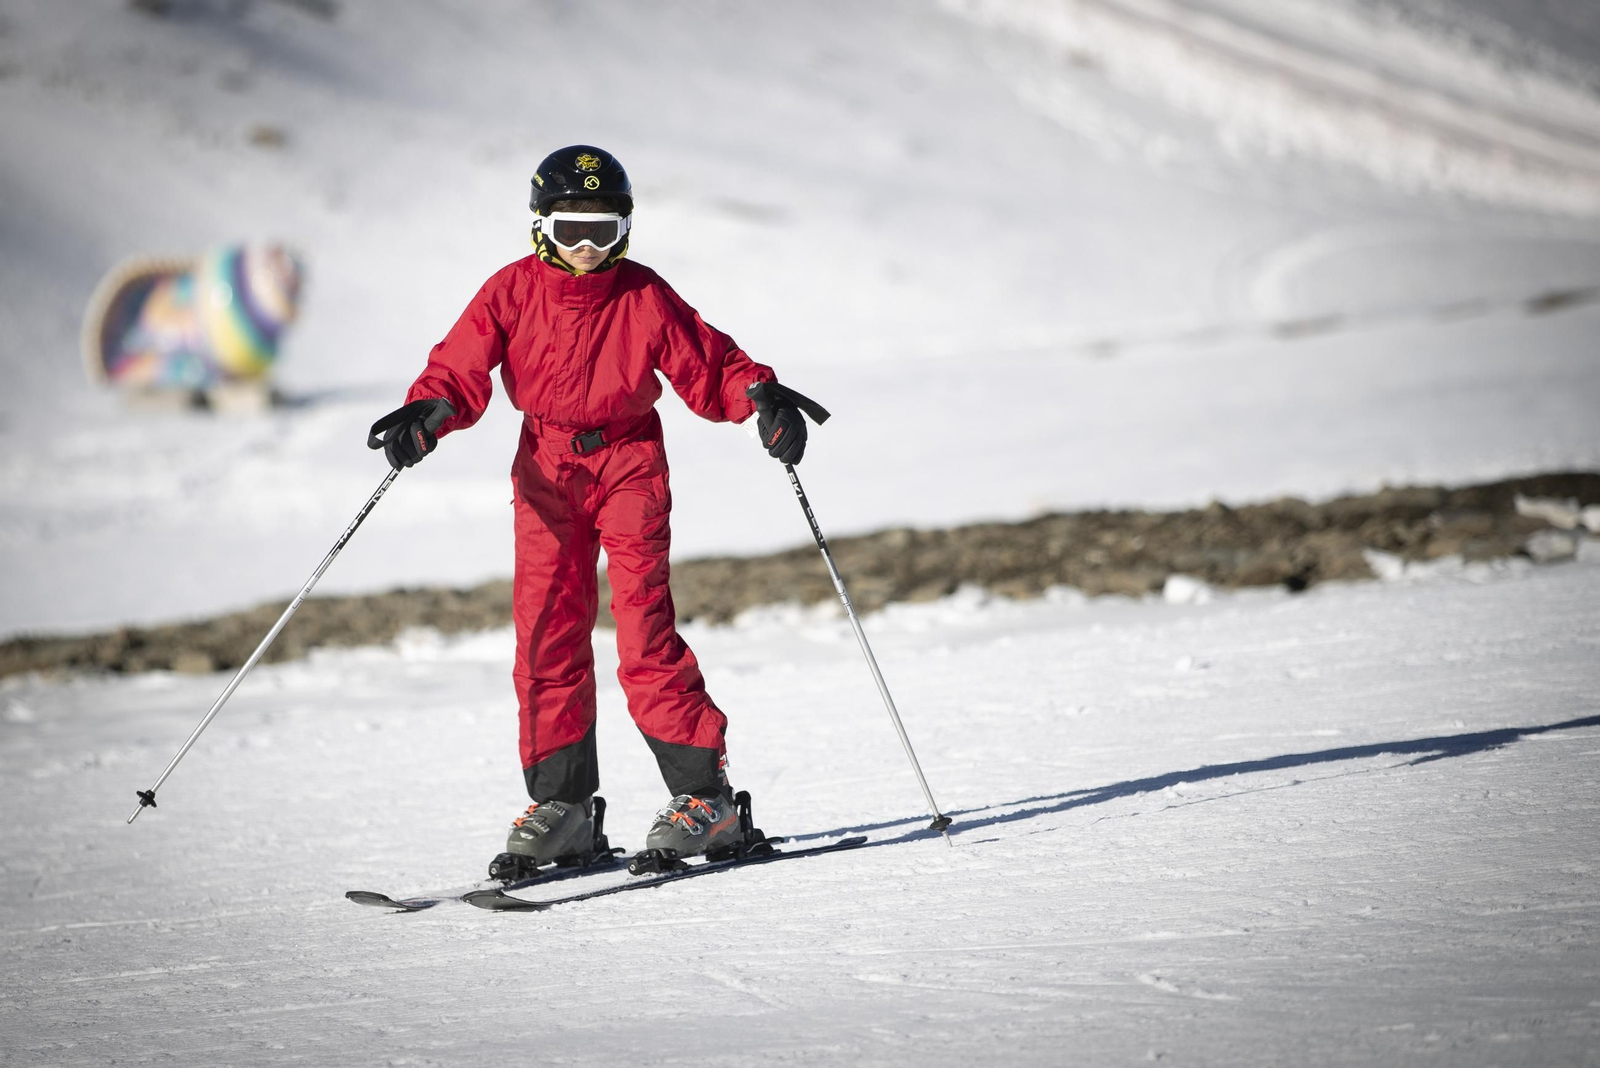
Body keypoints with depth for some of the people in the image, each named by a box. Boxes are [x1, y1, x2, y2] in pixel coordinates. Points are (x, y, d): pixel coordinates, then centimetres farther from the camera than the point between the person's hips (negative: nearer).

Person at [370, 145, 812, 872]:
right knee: (546, 631, -1)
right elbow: (463, 368, -4)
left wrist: (761, 396, -17)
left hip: (629, 463, -2)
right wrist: (429, 411, -24)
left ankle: (702, 793, -9)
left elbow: (708, 367, 1)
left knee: (644, 628, -12)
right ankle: (561, 801, 7)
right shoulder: (513, 293, 0)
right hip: (546, 468, 2)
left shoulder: (644, 297, -2)